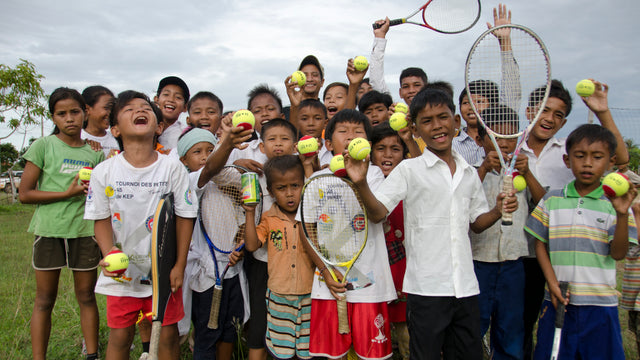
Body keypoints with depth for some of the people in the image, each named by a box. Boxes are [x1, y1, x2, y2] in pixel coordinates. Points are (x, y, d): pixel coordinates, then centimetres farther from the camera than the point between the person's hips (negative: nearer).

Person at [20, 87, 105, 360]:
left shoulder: (95, 152, 8)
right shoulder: (43, 146, -1)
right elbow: (25, 194, -5)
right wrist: (67, 193, -14)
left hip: (84, 231, 2)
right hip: (49, 231, -2)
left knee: (86, 296, 10)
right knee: (45, 300, 7)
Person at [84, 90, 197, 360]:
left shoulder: (172, 167, -9)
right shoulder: (104, 171, -5)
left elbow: (185, 217, -5)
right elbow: (102, 219, 1)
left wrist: (180, 266, -6)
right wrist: (109, 254, -16)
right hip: (121, 271, 1)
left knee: (167, 335, 9)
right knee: (119, 335, 12)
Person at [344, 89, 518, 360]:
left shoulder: (469, 173, 11)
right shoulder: (409, 169, -3)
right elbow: (377, 213, -12)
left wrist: (499, 211, 0)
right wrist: (361, 184, -30)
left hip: (465, 287, 5)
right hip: (426, 288, -4)